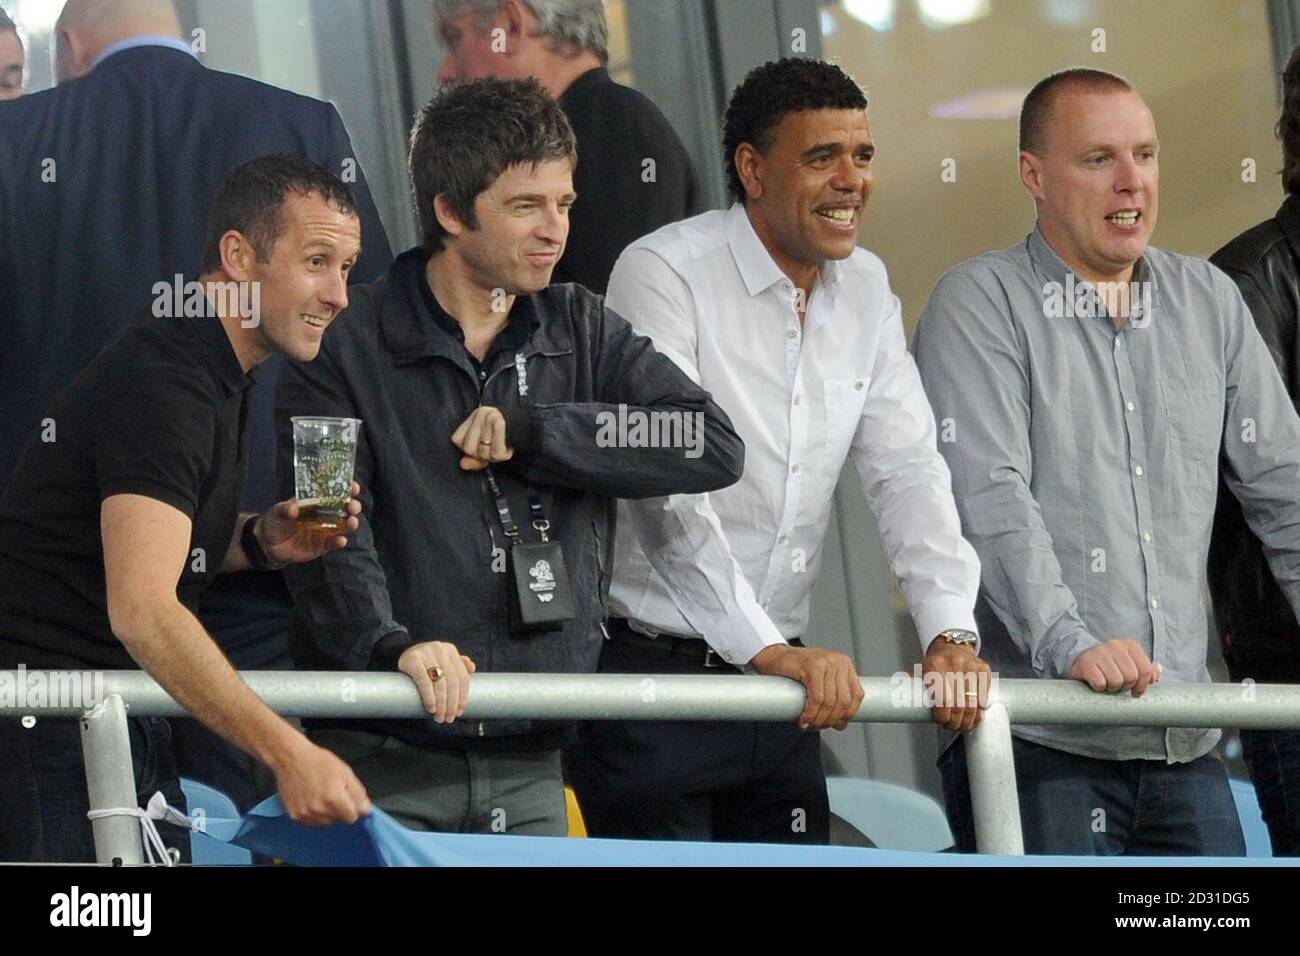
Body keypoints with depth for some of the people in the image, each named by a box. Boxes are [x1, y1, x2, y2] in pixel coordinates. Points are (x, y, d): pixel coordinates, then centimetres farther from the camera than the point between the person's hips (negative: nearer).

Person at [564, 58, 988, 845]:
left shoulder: (866, 290, 10)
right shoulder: (664, 272, -11)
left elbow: (907, 470, 5)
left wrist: (950, 631, -11)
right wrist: (767, 648, -28)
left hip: (782, 683, 6)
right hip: (653, 673, -6)